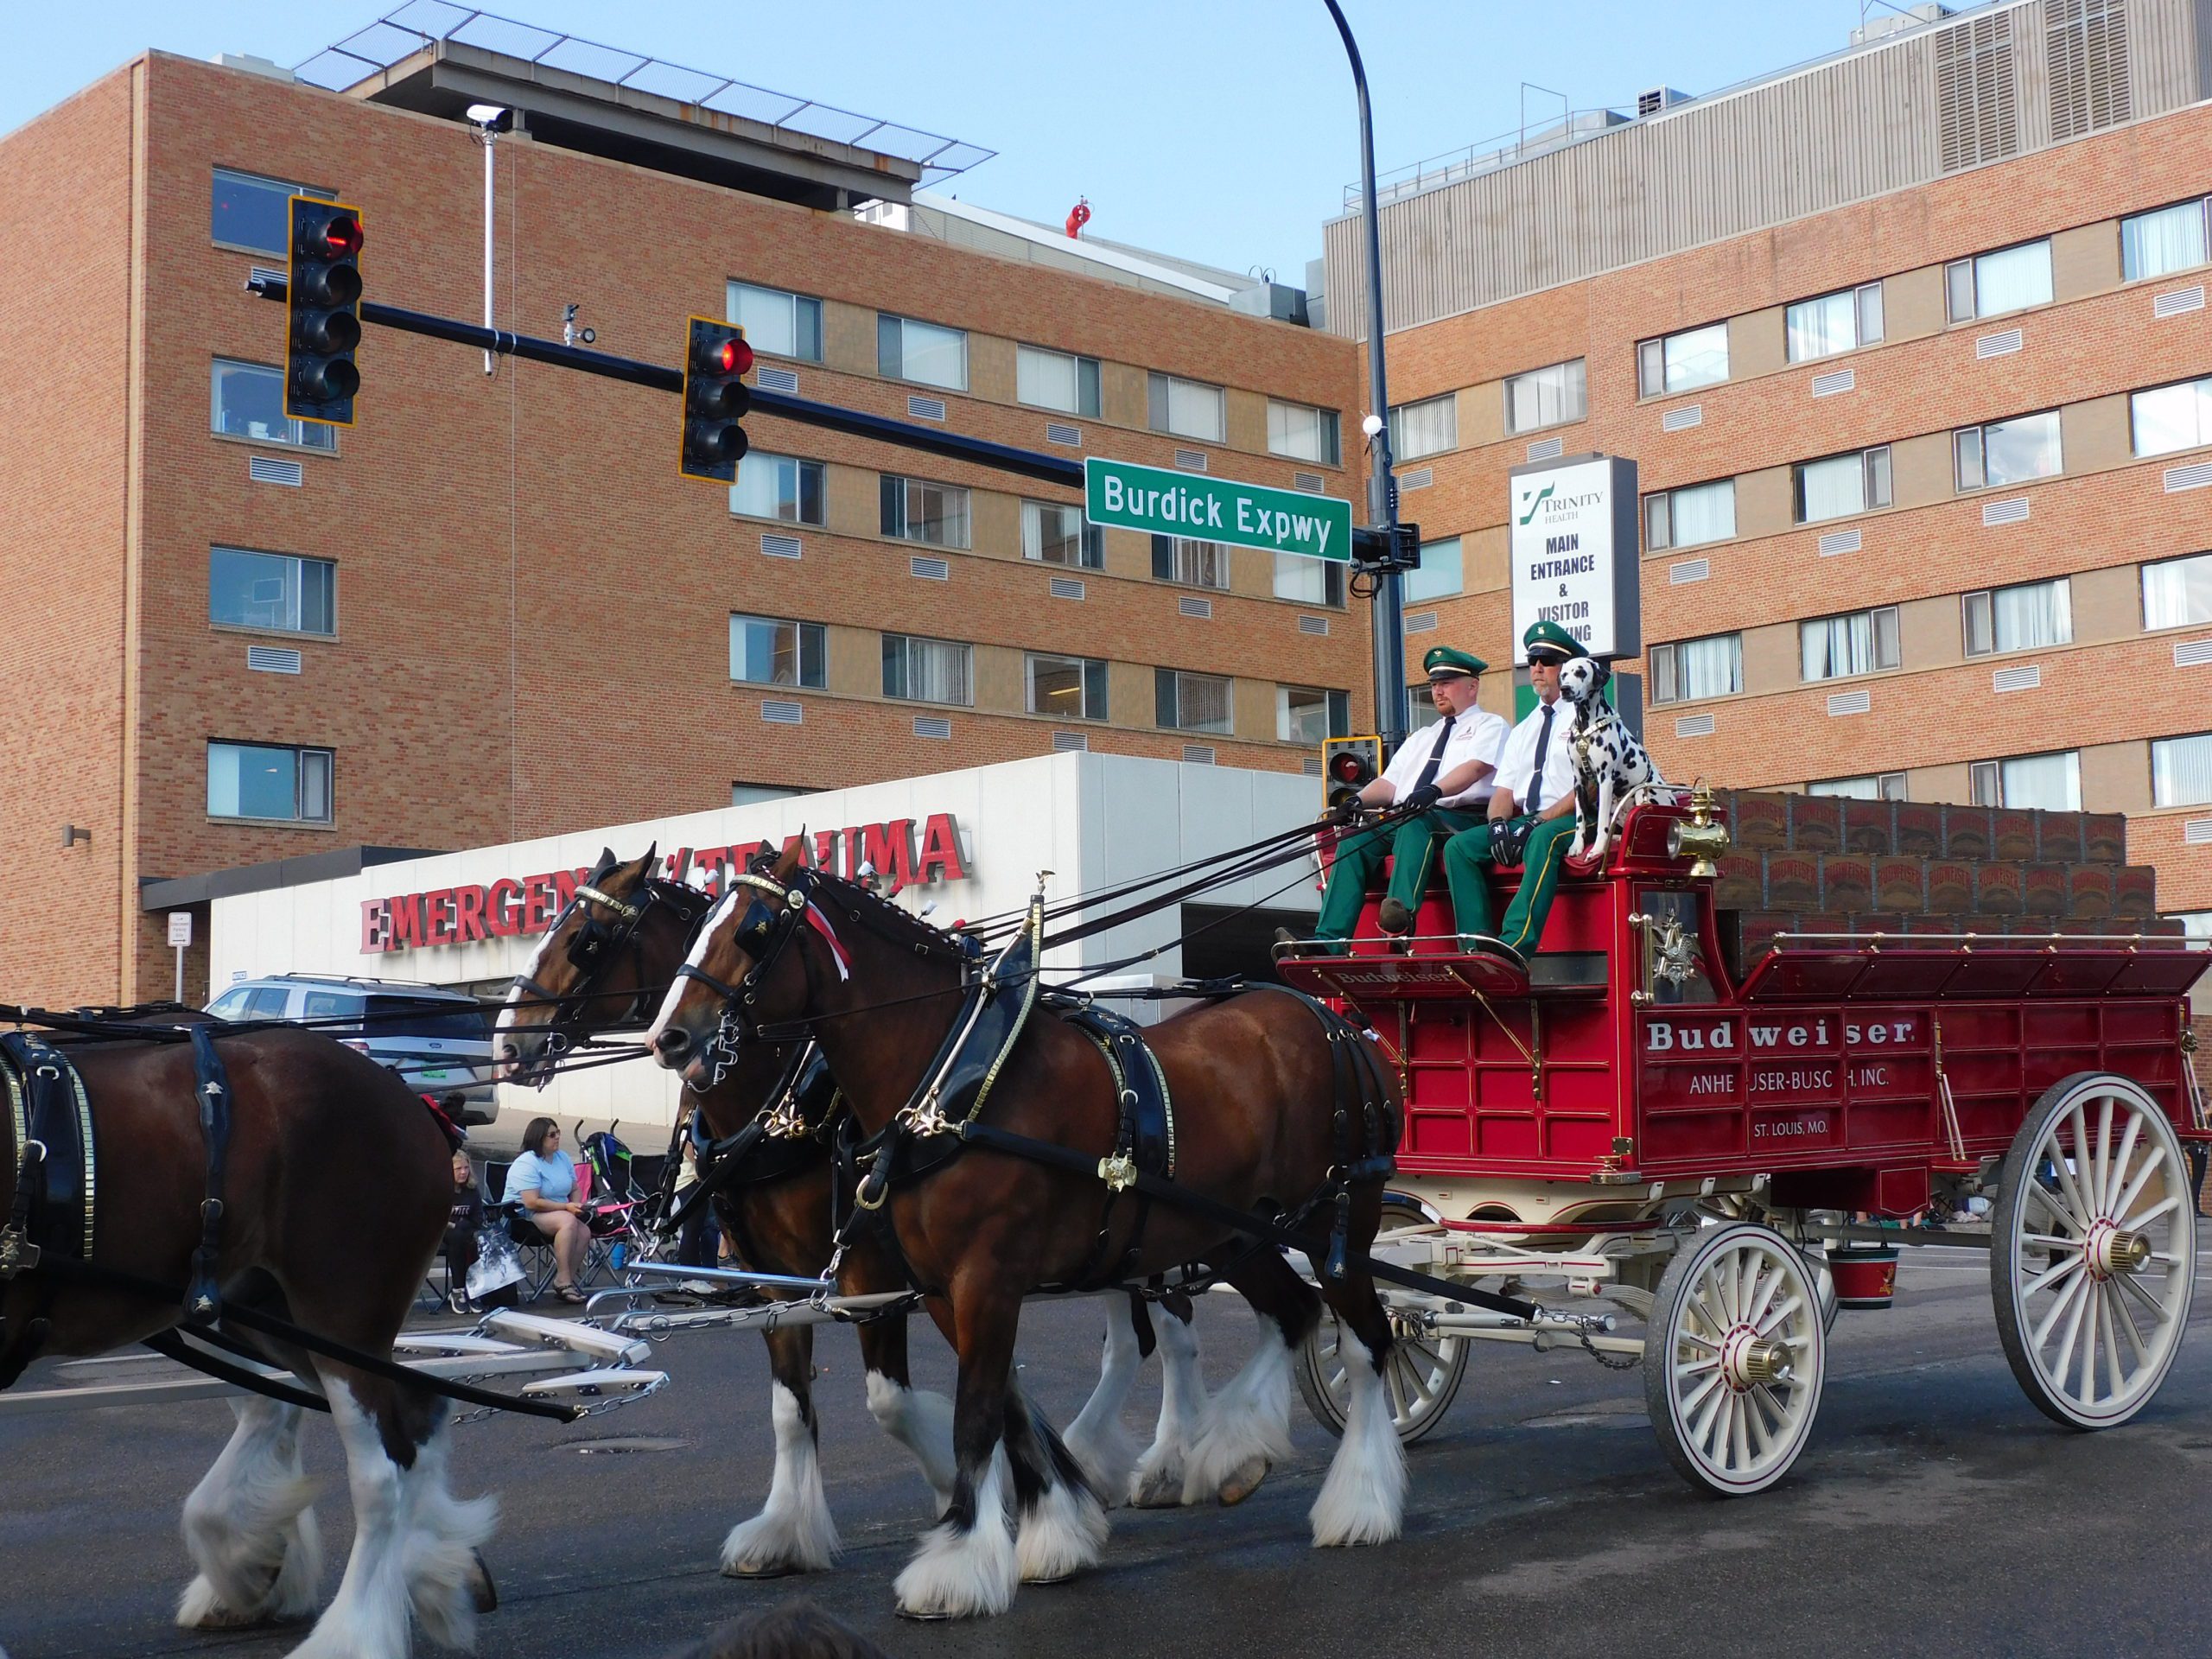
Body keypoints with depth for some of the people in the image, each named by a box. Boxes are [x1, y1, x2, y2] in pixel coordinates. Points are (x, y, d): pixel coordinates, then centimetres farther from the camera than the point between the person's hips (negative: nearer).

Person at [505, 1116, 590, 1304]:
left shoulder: (563, 1158, 11)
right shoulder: (526, 1164, -14)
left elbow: (574, 1190, 21)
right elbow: (532, 1203, -22)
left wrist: (577, 1206, -2)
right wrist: (566, 1207, -20)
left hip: (558, 1212, 7)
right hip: (524, 1217, -7)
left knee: (584, 1231, -22)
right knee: (568, 1221, -33)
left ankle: (564, 1281, -15)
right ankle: (564, 1281, -30)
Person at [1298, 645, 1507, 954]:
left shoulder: (1489, 726, 10)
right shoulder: (1419, 739, 32)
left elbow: (1476, 767, -11)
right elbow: (1389, 783, 20)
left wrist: (1435, 791, -30)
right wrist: (1359, 800, -3)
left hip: (1464, 820, -6)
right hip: (1404, 821, 6)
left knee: (1415, 821, -37)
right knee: (1355, 840, -19)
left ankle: (1402, 910, -58)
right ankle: (1329, 941, -30)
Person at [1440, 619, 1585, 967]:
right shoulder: (1522, 731, 25)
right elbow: (1504, 790, 17)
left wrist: (1541, 821, -19)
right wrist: (1498, 821, -7)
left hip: (1573, 821, -7)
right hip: (1527, 823, 7)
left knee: (1544, 839, -40)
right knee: (1459, 846, -14)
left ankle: (1517, 943, -54)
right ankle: (1476, 947, -26)